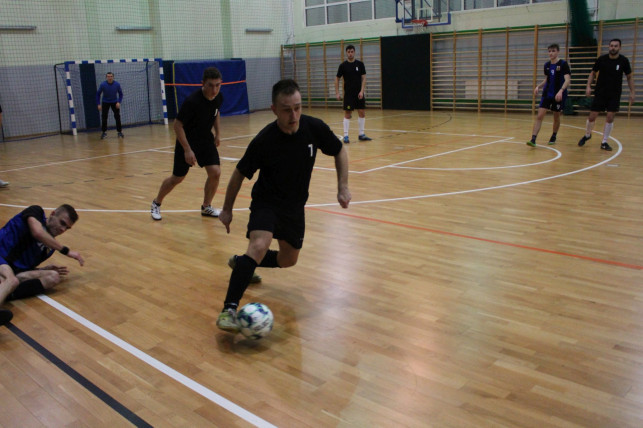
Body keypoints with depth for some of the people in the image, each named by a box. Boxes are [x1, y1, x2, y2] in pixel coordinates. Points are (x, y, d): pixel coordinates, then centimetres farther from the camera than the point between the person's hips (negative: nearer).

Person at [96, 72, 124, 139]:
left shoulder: (117, 84, -15)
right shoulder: (103, 85, -17)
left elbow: (120, 94, -3)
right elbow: (98, 94, -6)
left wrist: (119, 102, -16)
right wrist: (98, 104, -10)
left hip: (114, 102, 0)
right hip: (105, 102, 0)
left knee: (117, 116, -7)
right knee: (104, 117, -4)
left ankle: (119, 131, 4)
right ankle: (104, 132, 7)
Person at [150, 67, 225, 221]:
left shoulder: (219, 97, -10)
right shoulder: (192, 101, -29)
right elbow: (177, 125, -23)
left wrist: (217, 133, 8)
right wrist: (187, 149, -25)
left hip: (206, 139, 5)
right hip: (187, 141, -5)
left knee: (215, 173, -10)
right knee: (177, 178, 5)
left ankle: (206, 207, 12)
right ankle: (156, 204, 30)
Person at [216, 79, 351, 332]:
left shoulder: (314, 128, -17)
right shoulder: (263, 141, -24)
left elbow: (339, 151, 3)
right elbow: (240, 174, -8)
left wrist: (343, 187, -5)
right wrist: (227, 210, -2)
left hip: (295, 206, 5)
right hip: (266, 202, -5)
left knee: (288, 260, 16)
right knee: (259, 245, -31)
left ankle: (241, 263, 42)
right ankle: (229, 309, -27)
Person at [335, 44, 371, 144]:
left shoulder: (360, 64, 2)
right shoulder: (343, 65, -2)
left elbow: (364, 78, 1)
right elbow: (337, 79, 4)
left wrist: (362, 91, -10)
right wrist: (337, 93, -3)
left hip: (359, 93, 2)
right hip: (348, 94, -2)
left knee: (362, 113, 4)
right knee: (347, 114, -3)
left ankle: (361, 134, 14)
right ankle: (345, 135, 1)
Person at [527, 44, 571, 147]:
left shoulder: (563, 64, -8)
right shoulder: (547, 65, 7)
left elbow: (568, 80, -16)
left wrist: (561, 90, -32)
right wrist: (538, 86, 1)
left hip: (559, 95, -3)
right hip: (547, 94, 4)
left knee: (556, 117, 10)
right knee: (539, 116, -10)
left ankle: (553, 137, 33)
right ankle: (533, 139, -16)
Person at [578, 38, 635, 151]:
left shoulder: (624, 61, -4)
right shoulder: (602, 59, -5)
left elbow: (629, 77, 6)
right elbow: (593, 73, 7)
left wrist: (632, 92, 1)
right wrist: (588, 86, -6)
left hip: (614, 95, 0)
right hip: (600, 93, 0)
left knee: (610, 118, -5)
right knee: (592, 117, -1)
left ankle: (604, 142, 8)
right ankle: (587, 135, 26)